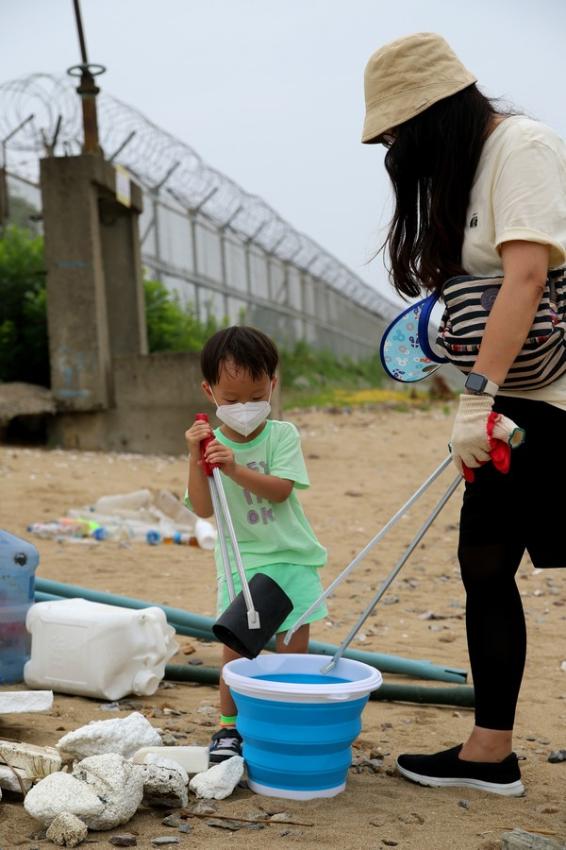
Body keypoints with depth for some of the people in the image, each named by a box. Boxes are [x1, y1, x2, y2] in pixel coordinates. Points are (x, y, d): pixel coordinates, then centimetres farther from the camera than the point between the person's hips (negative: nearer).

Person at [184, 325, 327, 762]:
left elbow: (279, 490, -16)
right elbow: (203, 508, -9)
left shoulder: (283, 435, -3)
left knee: (295, 649, 4)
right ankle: (230, 728, 12)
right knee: (236, 647, -3)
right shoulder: (210, 444, -1)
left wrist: (235, 469, -28)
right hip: (240, 561, 0)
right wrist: (196, 458, -19)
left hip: (291, 558, 0)